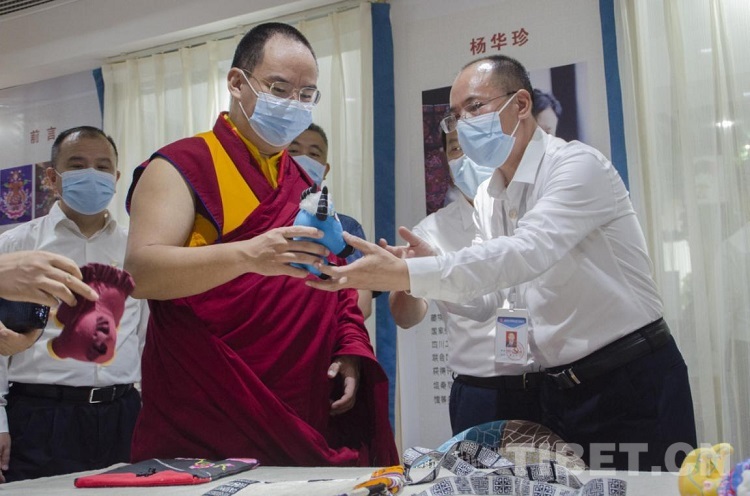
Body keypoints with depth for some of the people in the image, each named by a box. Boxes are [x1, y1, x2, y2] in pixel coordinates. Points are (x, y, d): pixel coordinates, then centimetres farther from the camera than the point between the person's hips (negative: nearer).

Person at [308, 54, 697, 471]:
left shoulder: (578, 165, -16)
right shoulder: (488, 200, 8)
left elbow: (526, 254, -32)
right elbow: (485, 301, 9)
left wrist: (405, 273, -38)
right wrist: (431, 267, -11)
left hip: (635, 381, -7)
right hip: (564, 389, 7)